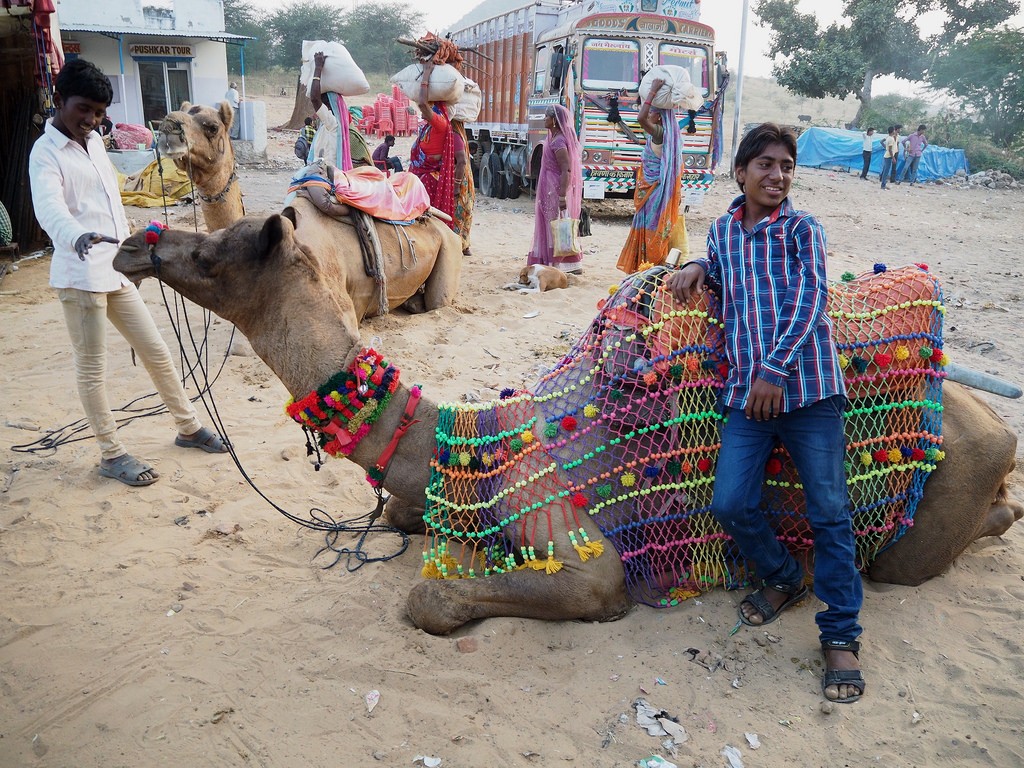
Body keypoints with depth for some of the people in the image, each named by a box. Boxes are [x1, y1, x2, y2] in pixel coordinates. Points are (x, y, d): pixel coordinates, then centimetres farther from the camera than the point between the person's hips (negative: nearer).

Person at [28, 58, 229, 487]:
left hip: (116, 270, 8)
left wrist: (129, 246, 23)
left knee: (156, 351, 12)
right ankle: (111, 455, 11)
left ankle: (188, 427, 25)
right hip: (80, 274, -7)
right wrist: (77, 236, -46)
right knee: (92, 367, 2)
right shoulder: (46, 152, -12)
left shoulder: (94, 141, 12)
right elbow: (48, 206, -30)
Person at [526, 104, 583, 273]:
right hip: (551, 189, 10)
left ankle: (571, 265, -2)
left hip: (556, 190, -10)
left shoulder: (558, 141, -16)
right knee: (553, 227, 13)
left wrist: (562, 196, -27)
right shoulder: (554, 138, 13)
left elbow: (566, 170, -23)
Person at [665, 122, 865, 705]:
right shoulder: (722, 231, 16)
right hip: (746, 393, 4)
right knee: (731, 504, -2)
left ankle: (841, 635, 14)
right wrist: (698, 268, 10)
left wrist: (777, 368, -22)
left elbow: (811, 295, -10)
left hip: (807, 387, -3)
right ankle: (784, 578, 28)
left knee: (830, 513, 0)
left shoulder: (802, 228, 3)